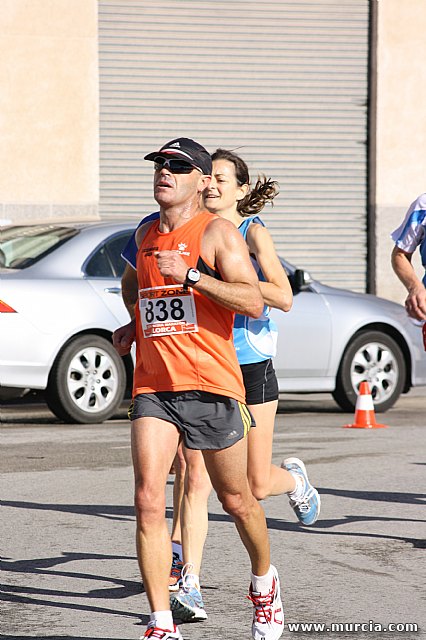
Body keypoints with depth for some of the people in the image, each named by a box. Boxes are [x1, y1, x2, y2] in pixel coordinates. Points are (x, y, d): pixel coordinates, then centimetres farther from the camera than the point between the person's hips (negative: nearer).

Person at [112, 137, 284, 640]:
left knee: (235, 500, 10)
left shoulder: (216, 232, -5)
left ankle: (264, 583, 39)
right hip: (152, 386, 4)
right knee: (148, 500, -12)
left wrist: (190, 275, -24)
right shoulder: (145, 235, 14)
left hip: (211, 385, -4)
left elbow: (253, 302, -16)